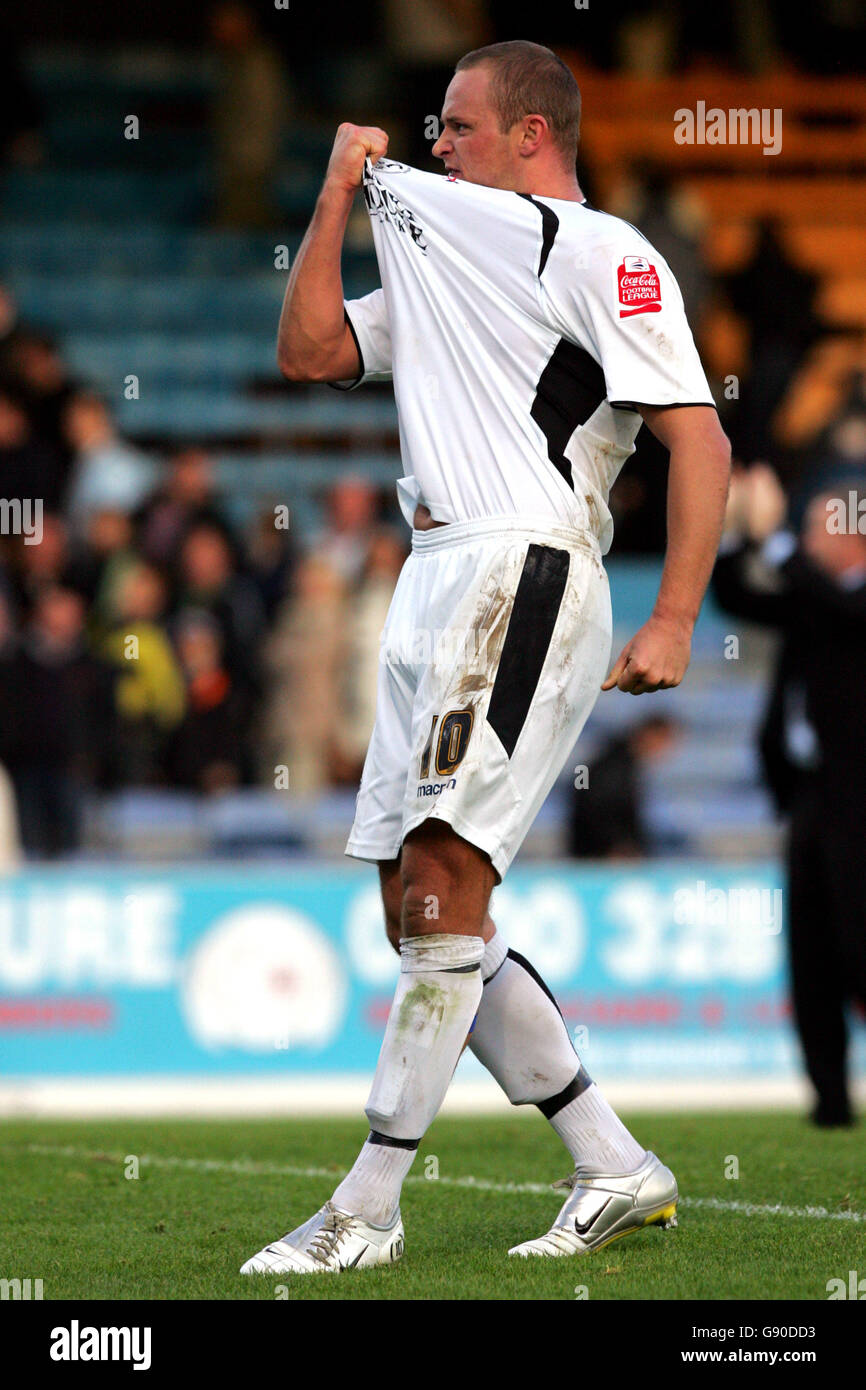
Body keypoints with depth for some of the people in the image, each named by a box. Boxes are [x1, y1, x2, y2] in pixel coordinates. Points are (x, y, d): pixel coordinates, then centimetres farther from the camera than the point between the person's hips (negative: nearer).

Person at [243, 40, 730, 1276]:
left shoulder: (599, 253, -3)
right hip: (436, 584, 10)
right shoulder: (445, 247, 24)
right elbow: (308, 353, 19)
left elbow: (699, 439, -9)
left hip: (524, 579, -10)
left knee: (440, 883, -15)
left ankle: (368, 1209, -16)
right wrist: (340, 191, 13)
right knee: (418, 915, 7)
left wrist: (673, 623, -17)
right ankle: (615, 1169, 12)